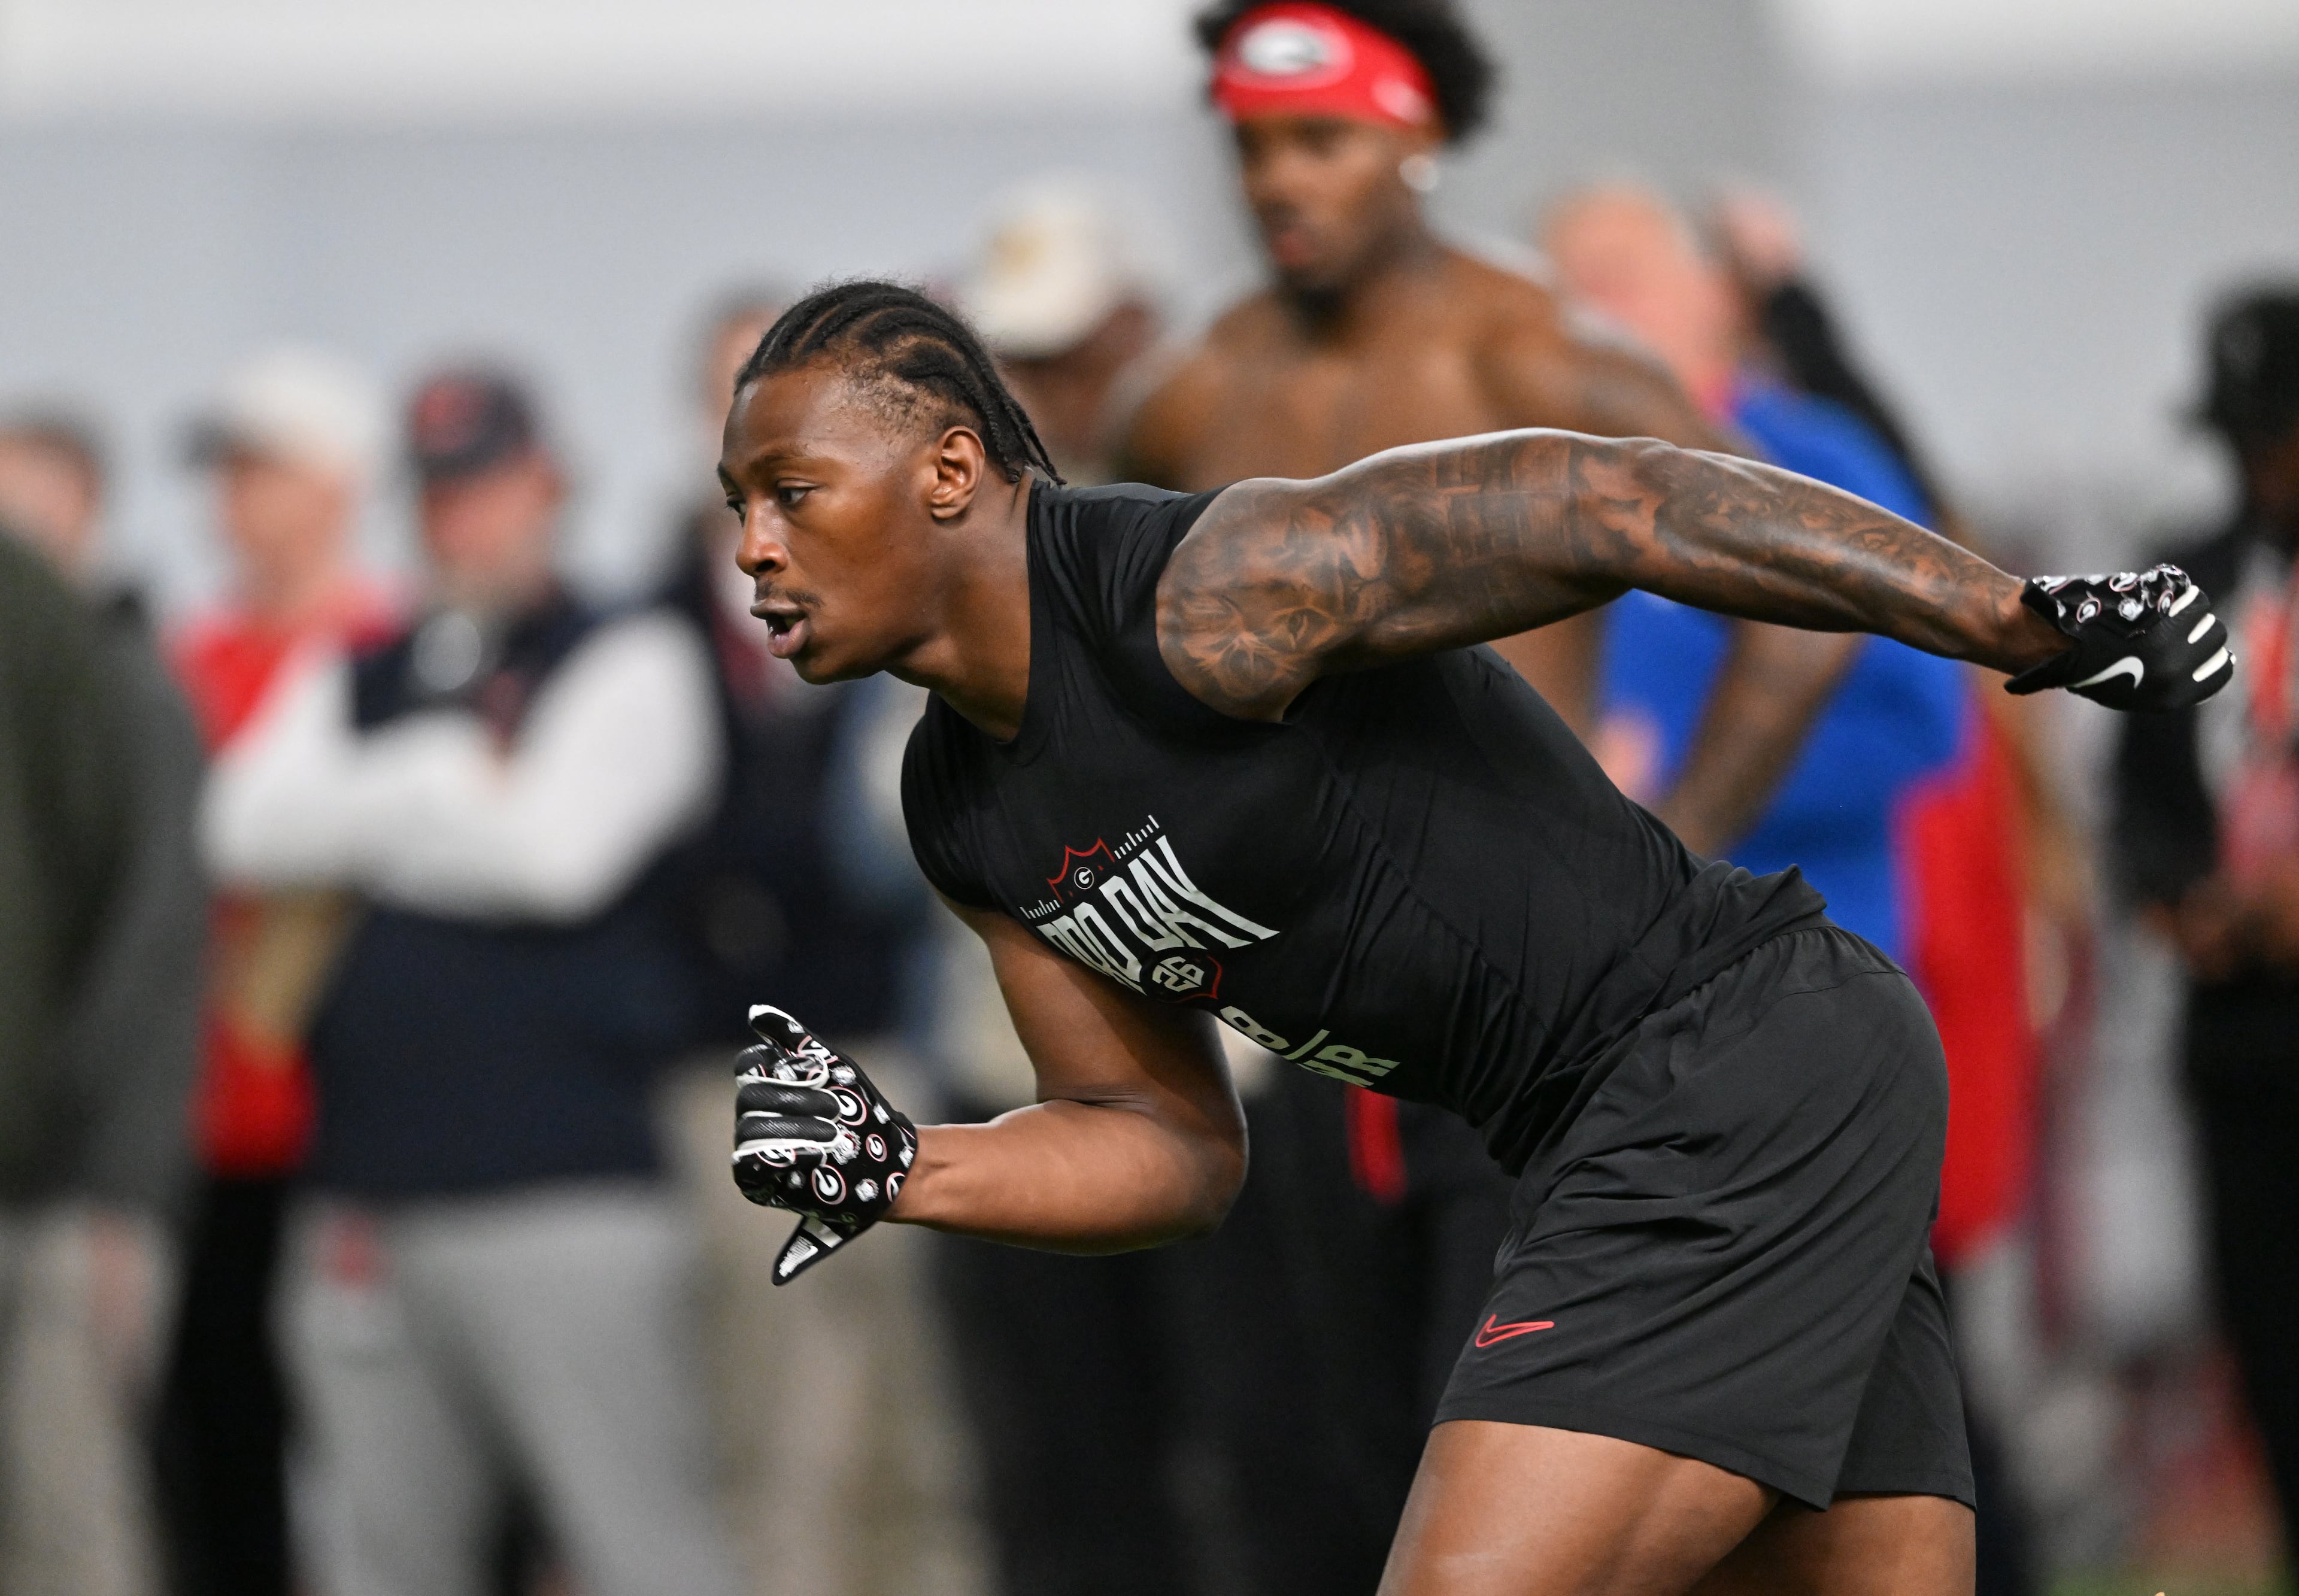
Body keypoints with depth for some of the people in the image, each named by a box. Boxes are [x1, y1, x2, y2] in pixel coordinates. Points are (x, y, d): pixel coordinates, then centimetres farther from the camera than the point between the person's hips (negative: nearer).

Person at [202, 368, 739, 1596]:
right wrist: (447, 774, -5)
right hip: (369, 1206, 6)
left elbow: (556, 848, -11)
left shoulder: (635, 662, 5)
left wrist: (368, 833, 1)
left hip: (564, 1200, -6)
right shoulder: (350, 683, 20)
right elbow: (248, 831, 3)